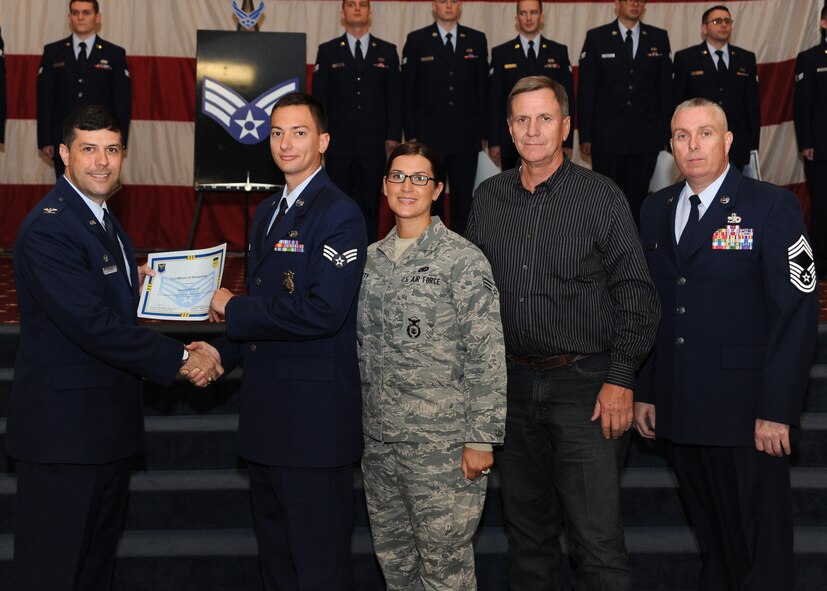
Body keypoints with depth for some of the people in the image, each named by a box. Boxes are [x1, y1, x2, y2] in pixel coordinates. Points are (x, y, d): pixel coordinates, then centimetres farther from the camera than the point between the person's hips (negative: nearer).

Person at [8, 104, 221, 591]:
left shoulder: (102, 217, 14)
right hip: (64, 426, -10)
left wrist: (133, 280, 4)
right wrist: (180, 359, -22)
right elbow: (93, 325, -26)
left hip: (108, 422, 10)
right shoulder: (48, 228, -19)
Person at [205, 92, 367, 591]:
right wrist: (223, 353, 7)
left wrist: (234, 309, -14)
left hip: (314, 416, -9)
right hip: (266, 415, 9)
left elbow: (323, 312, -24)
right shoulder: (267, 213, 15)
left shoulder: (339, 214, -13)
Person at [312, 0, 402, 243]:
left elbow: (395, 96, 7)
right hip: (339, 143, 0)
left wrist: (394, 136, -1)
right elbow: (319, 97, 5)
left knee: (370, 204, 5)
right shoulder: (328, 51, 7)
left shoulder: (387, 51, 9)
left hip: (374, 144, 1)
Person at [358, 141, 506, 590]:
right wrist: (360, 427, 14)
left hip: (442, 447, -6)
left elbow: (486, 355, -11)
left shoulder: (462, 259, -8)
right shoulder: (371, 259, 11)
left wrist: (481, 440, -14)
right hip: (379, 441, 6)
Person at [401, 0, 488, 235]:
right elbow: (408, 92, 2)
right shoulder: (417, 40, 4)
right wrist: (410, 135, -3)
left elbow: (483, 88, 8)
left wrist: (483, 131, 3)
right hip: (429, 137, -1)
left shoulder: (477, 40, 8)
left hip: (466, 136, 1)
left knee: (463, 200, 4)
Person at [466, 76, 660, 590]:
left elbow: (637, 295, -5)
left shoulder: (602, 196, -4)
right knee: (526, 530, 14)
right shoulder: (488, 198, 8)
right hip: (513, 383, 4)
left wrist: (621, 379, -11)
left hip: (586, 384, -4)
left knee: (597, 539, -6)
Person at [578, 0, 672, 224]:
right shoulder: (596, 38, 2)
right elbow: (586, 90, 1)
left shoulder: (659, 38, 8)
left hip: (646, 136, 2)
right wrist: (585, 135, -3)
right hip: (607, 136, -1)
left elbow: (665, 87, 8)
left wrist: (666, 132, 4)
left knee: (638, 198, 7)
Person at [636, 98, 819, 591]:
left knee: (760, 546, 5)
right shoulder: (656, 210, 10)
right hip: (679, 410, 5)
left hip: (747, 414, -5)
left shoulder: (772, 206, -6)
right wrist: (644, 391, 8)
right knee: (712, 539, 16)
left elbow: (798, 310, -10)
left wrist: (777, 409, -15)